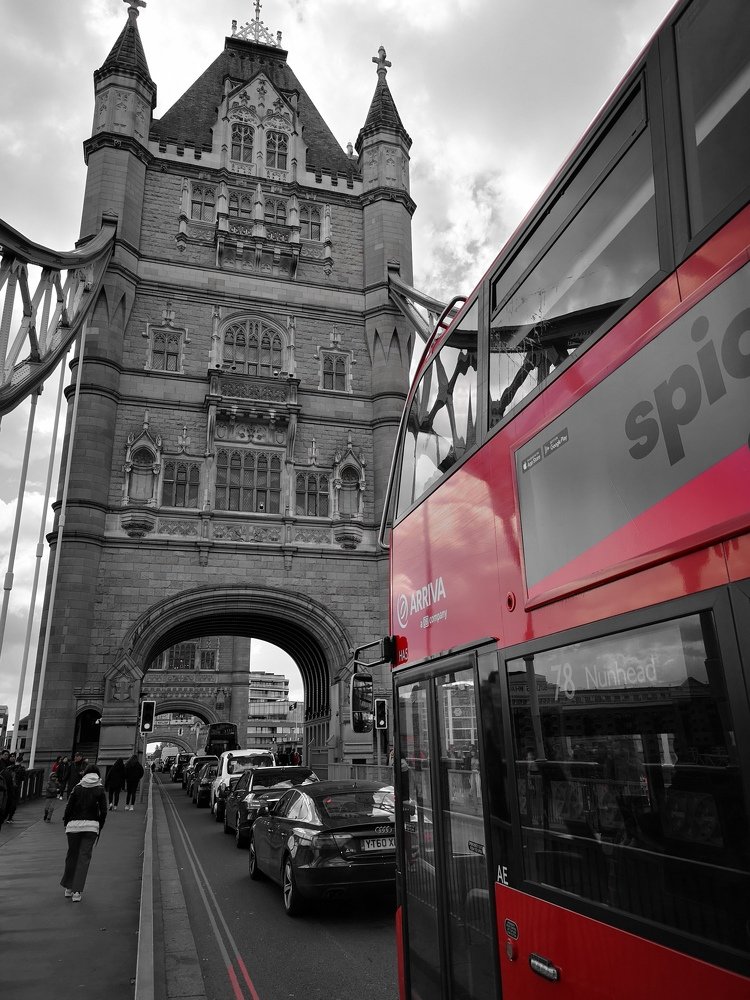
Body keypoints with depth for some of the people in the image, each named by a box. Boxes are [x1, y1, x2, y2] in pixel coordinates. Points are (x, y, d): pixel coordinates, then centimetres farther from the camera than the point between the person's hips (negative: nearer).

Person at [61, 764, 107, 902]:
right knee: (84, 857, 2)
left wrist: (66, 822, 11)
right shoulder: (100, 791, 1)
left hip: (74, 825, 1)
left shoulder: (77, 788, 1)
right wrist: (100, 826, 10)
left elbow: (69, 806, -2)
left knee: (72, 855, 16)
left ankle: (68, 888, 25)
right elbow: (103, 811, -2)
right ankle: (77, 891, -3)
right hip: (91, 826, -1)